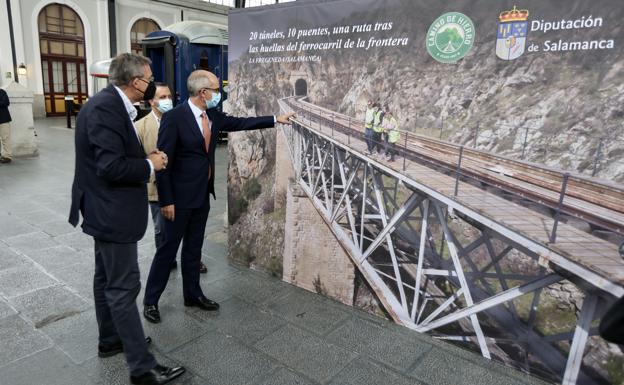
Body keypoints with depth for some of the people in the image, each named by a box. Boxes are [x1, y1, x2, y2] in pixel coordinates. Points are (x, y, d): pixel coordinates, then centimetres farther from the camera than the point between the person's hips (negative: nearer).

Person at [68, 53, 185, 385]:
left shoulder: (109, 103, 8)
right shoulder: (106, 108, -23)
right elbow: (111, 167, -27)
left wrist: (147, 158, 2)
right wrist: (150, 165, -14)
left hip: (106, 209, 11)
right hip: (112, 212, -11)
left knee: (107, 279, 21)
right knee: (124, 286, -4)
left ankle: (110, 340, 38)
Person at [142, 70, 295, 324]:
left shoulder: (212, 116, 4)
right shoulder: (174, 118, -17)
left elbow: (239, 123, 18)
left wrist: (275, 119, 18)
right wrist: (166, 201, -17)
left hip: (203, 195, 7)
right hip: (180, 197, -7)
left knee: (194, 247, 17)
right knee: (169, 247, 4)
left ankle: (192, 294, 30)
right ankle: (151, 300, 21)